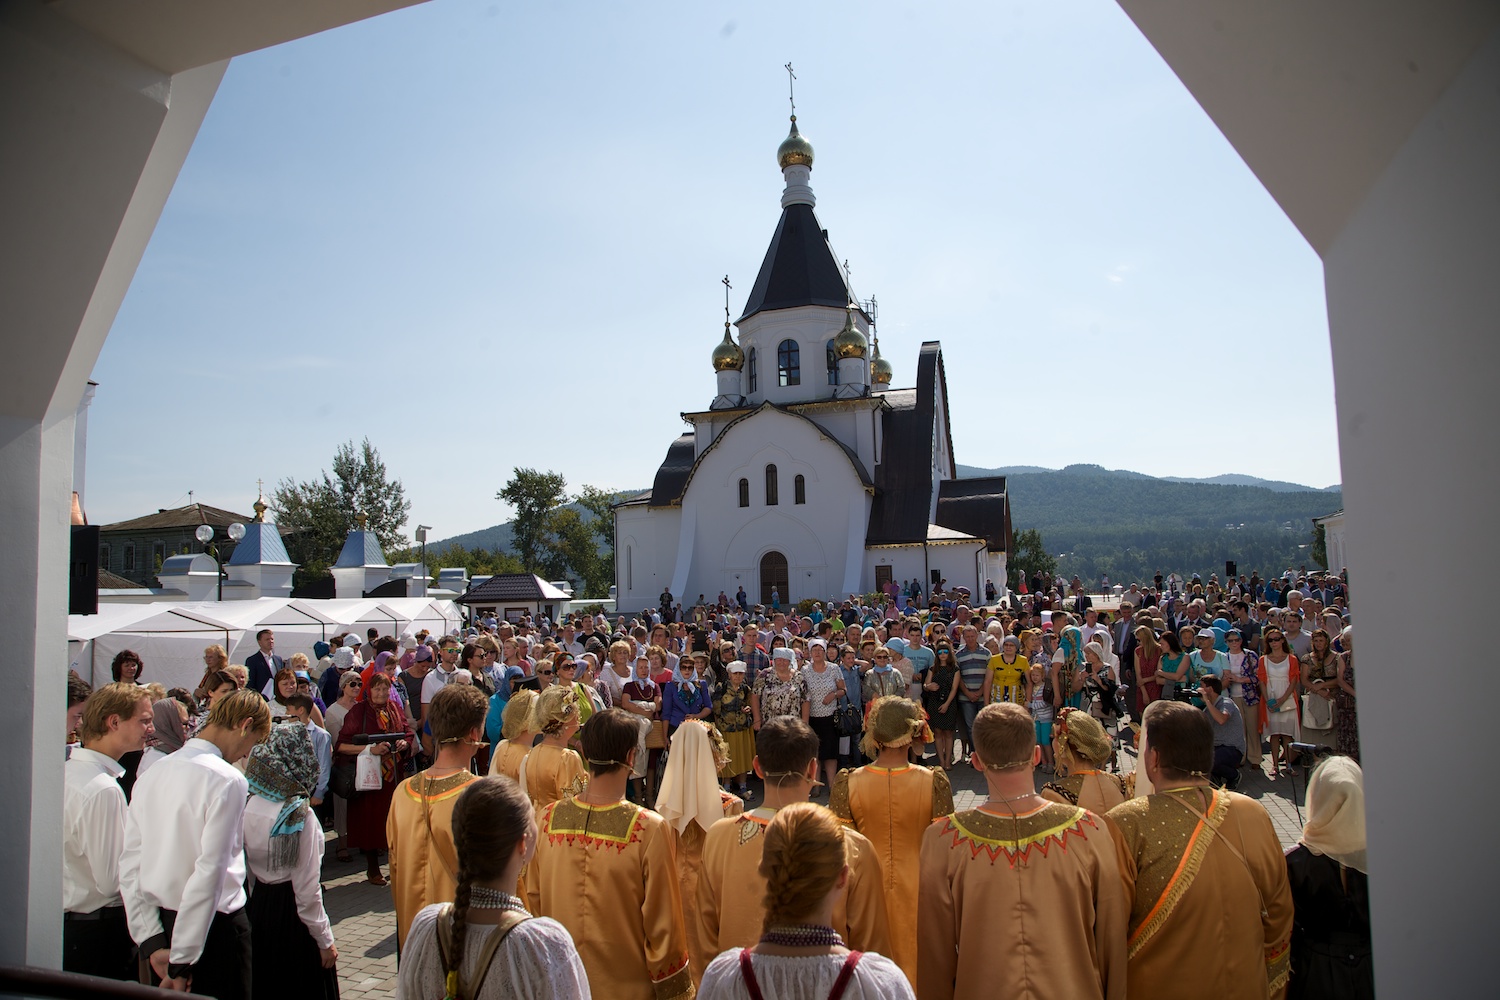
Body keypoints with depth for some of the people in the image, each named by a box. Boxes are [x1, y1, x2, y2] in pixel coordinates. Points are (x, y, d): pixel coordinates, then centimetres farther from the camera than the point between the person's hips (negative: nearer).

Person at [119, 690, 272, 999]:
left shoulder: (150, 776, 5)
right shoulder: (228, 780, -17)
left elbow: (129, 867, 2)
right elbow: (210, 871, -22)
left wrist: (152, 942, 0)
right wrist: (182, 958, -16)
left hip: (162, 925, 7)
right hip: (215, 925, -7)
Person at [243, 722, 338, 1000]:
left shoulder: (248, 807, -4)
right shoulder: (299, 815, -21)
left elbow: (248, 873, 5)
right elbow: (306, 888, -18)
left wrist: (257, 906, 19)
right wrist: (325, 940, -9)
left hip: (257, 908, 6)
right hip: (291, 913, -6)